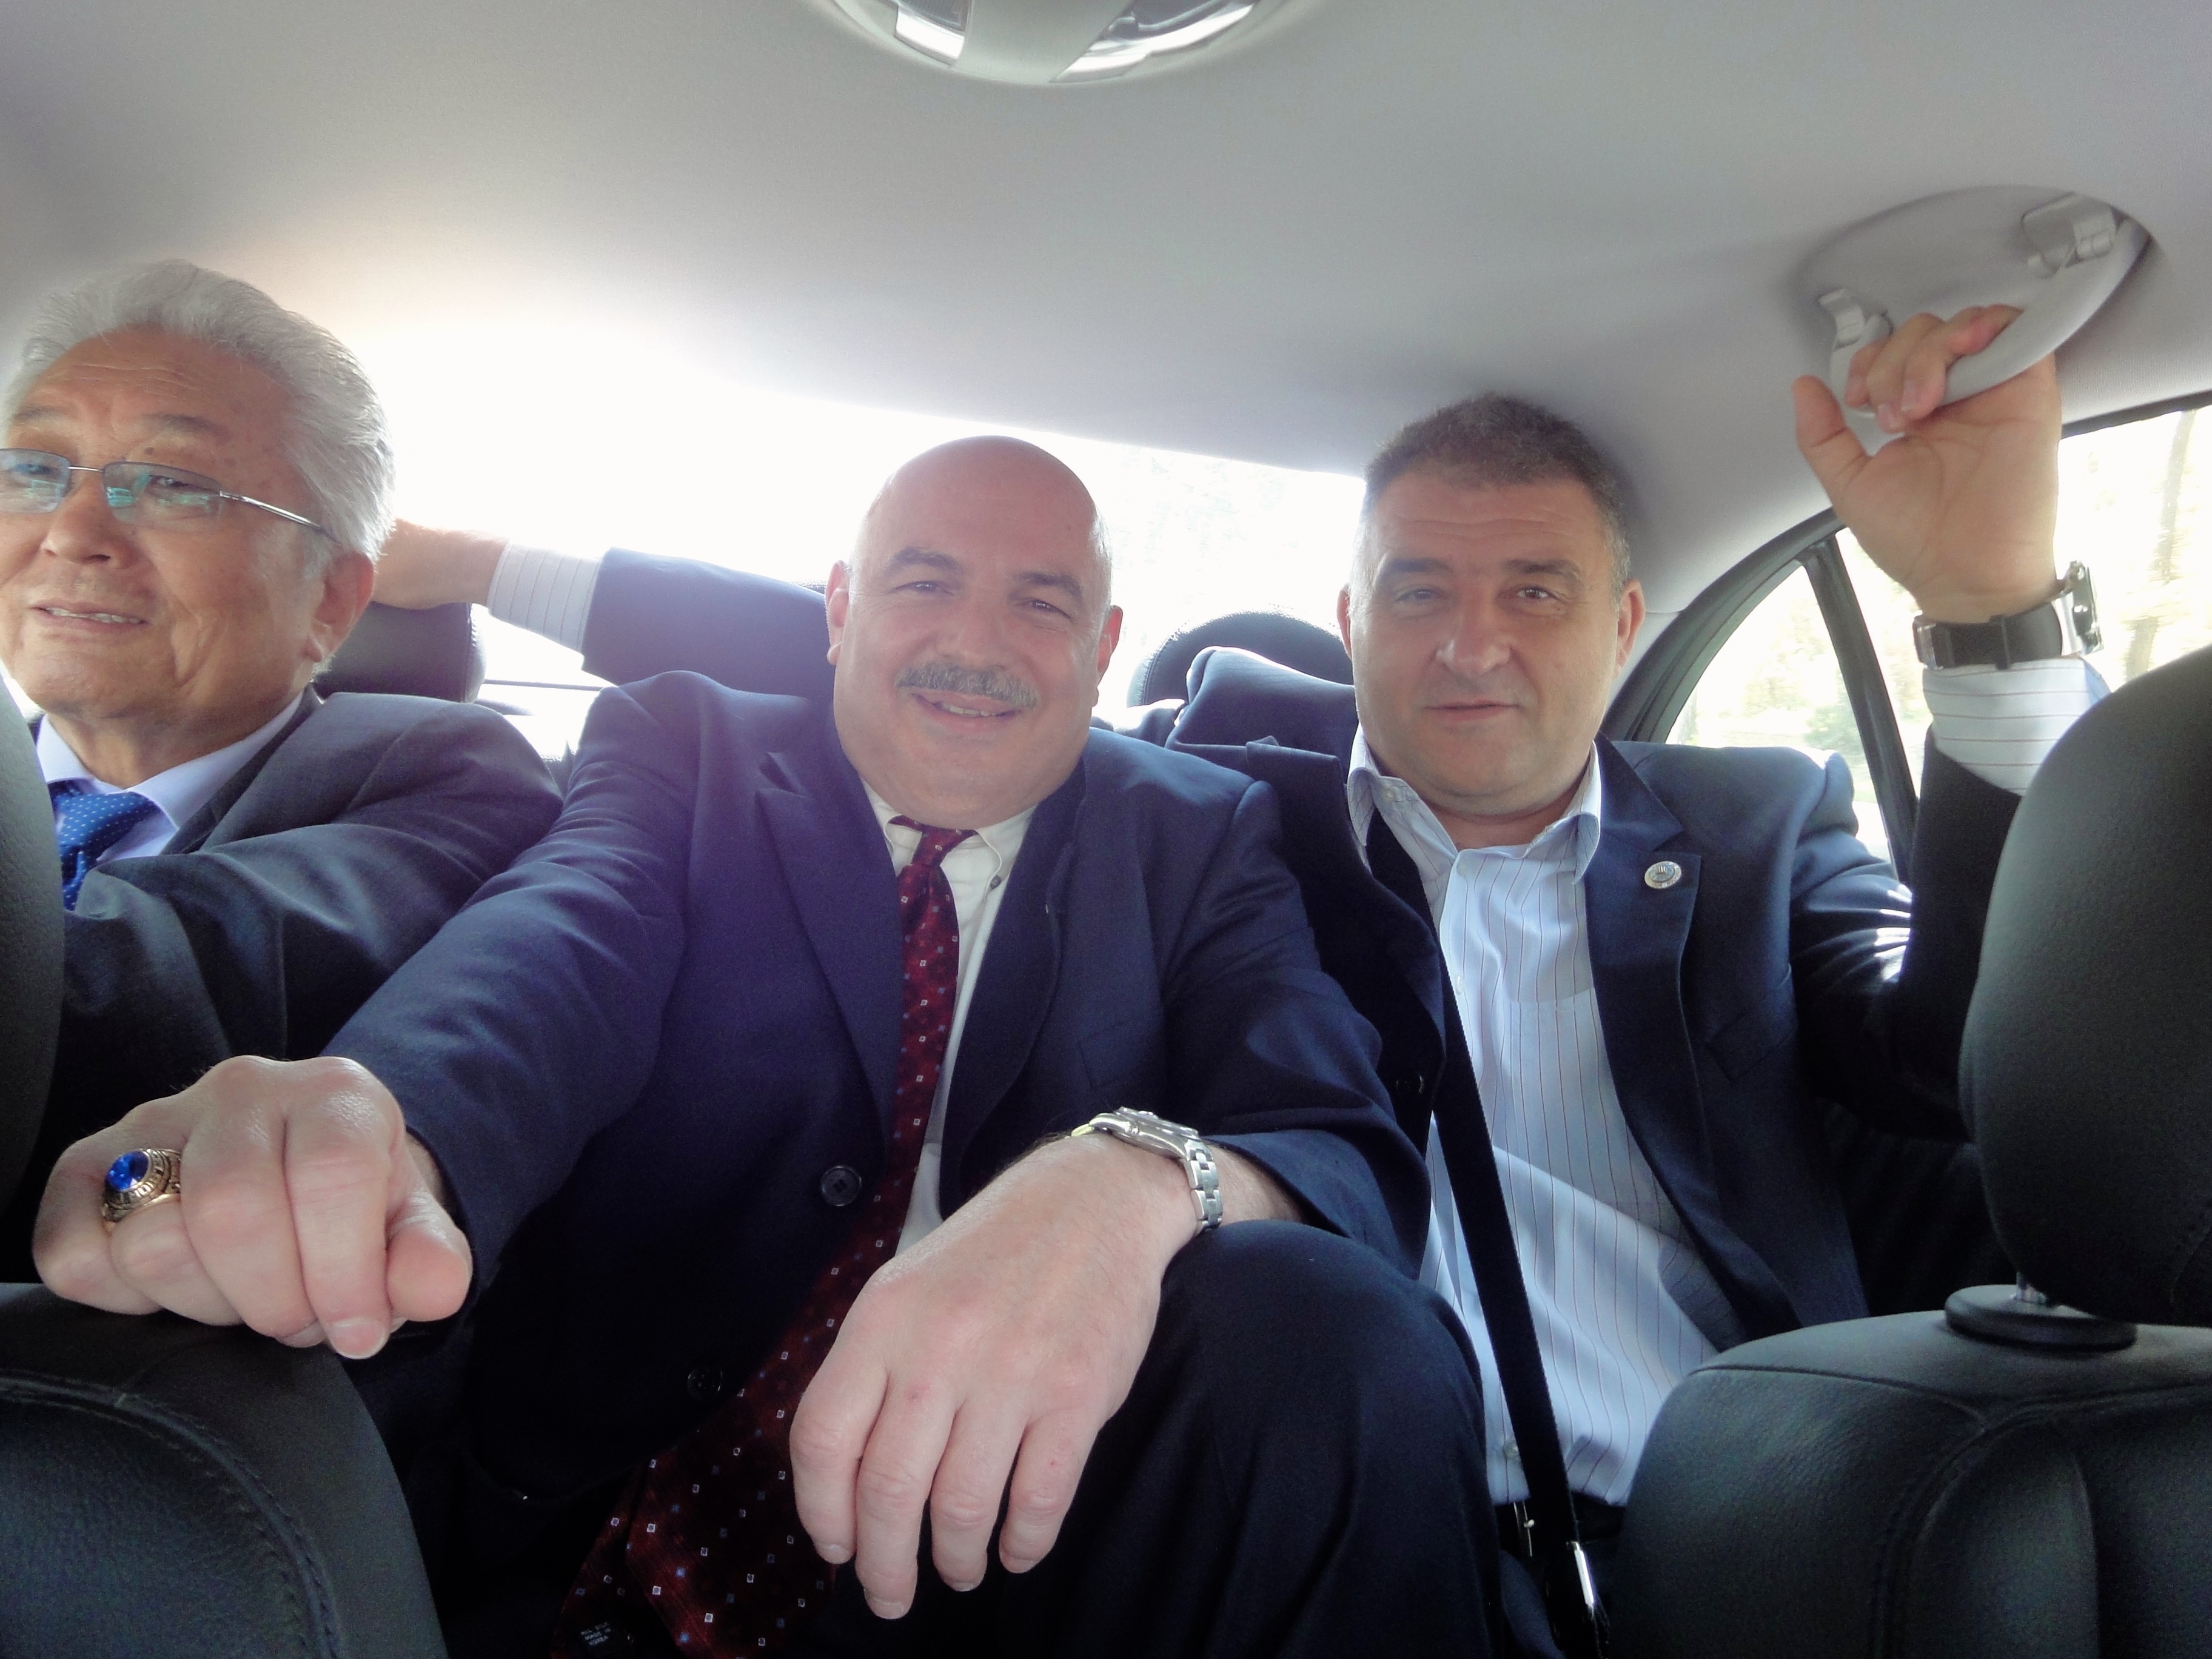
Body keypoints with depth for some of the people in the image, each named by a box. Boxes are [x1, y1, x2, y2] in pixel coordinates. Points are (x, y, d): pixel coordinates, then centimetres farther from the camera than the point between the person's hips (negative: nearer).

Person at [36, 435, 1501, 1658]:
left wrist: (1135, 1182, -34)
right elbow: (565, 946, -13)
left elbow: (1350, 1147, -8)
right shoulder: (686, 751, 9)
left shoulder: (1200, 840, 8)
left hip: (1003, 1539, -1)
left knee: (1334, 1331, -29)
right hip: (596, 1537, 2)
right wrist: (372, 1122, -39)